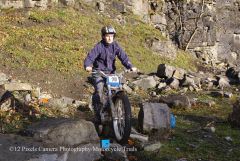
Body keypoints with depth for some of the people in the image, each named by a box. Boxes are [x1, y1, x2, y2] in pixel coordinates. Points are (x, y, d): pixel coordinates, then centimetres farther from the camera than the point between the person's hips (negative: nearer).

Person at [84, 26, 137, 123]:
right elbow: (90, 57, -19)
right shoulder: (99, 47, -10)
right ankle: (99, 113, -8)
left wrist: (130, 67, -24)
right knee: (99, 90, -22)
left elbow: (123, 57, -7)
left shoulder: (115, 46, 0)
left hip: (111, 72, 3)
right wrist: (88, 66, -41)